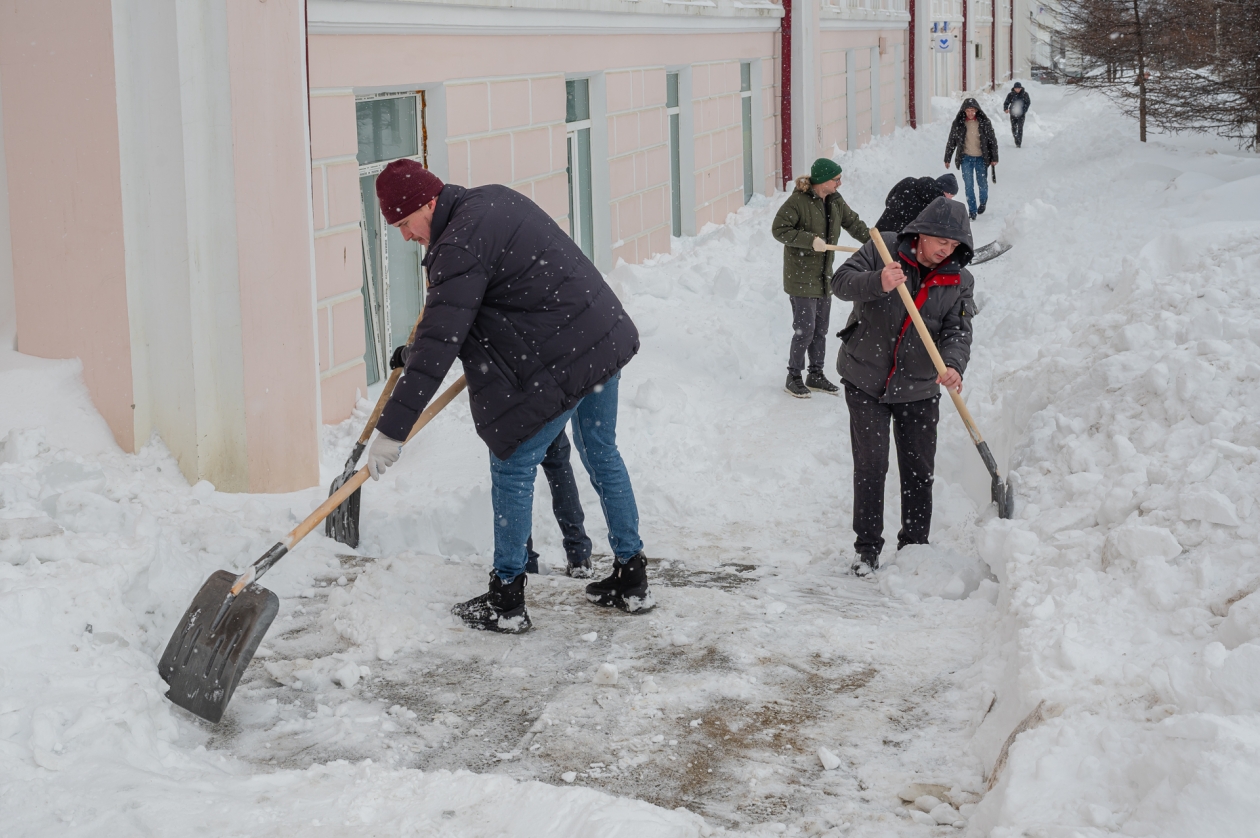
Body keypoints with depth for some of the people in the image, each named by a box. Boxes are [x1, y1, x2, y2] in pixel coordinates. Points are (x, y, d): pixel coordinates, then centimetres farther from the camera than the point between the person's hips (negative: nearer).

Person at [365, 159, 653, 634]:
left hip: (563, 364, -10)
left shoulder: (460, 247, -18)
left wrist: (392, 430, -23)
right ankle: (631, 580, 30)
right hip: (607, 337, 10)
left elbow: (438, 345, -24)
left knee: (513, 467, 3)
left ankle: (506, 601, 12)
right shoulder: (494, 199, 11)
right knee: (601, 453, 21)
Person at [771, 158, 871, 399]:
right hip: (801, 276, -8)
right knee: (805, 329, -6)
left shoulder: (835, 201, 5)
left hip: (823, 275, 8)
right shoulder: (798, 201, -18)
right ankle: (793, 377, 9)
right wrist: (810, 240, -25)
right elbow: (779, 229, -19)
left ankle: (816, 375, 28)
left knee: (821, 328, 15)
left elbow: (853, 223, 16)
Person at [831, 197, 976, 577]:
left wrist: (953, 365, -30)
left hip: (919, 390, 2)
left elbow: (958, 331, -9)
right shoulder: (883, 249, -7)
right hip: (865, 381, -2)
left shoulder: (960, 280, -1)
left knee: (919, 471, 7)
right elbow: (841, 282, -15)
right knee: (870, 465, -3)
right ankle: (867, 549, 8)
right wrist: (876, 283, -36)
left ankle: (914, 548, 22)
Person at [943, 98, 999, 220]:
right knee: (968, 185, -1)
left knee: (982, 183, 11)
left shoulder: (984, 122, -8)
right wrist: (947, 159, 5)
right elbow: (951, 141, 2)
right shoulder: (958, 123, -6)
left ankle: (983, 203, 39)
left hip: (981, 158, 0)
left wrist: (994, 158, 0)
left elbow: (992, 140, 0)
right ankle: (972, 211, 9)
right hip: (966, 158, 0)